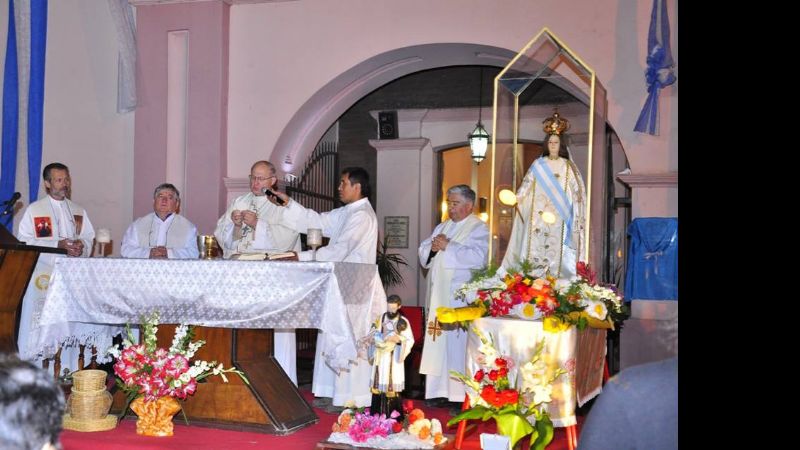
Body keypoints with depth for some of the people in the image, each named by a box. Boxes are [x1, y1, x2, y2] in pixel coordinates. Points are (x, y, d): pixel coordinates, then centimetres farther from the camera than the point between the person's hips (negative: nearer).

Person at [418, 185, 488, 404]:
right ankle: (438, 390, 13)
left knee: (458, 344, -10)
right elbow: (423, 252, 18)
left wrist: (448, 246, -12)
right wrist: (432, 247, -4)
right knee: (437, 343, 6)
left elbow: (477, 257, -18)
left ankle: (461, 393, -6)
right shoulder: (442, 227, 21)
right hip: (439, 295, 7)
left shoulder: (478, 228, -2)